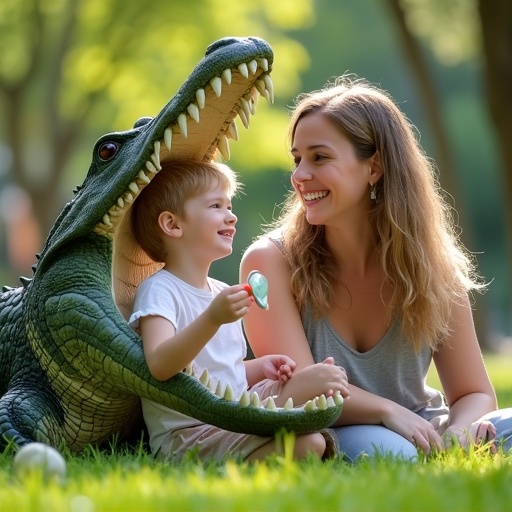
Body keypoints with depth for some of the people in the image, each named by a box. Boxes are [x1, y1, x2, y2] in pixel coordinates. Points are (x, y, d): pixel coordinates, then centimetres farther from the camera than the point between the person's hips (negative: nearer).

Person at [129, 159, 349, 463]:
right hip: (186, 436, -8)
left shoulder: (223, 293, 15)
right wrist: (212, 319, -42)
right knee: (306, 445, -24)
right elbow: (160, 366, -31)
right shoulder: (159, 290, -13)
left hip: (234, 420, 8)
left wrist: (259, 367, 5)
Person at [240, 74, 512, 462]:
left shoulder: (432, 265, -2)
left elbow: (474, 393, -2)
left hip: (419, 434, 3)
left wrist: (459, 432, -25)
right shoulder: (271, 262, -11)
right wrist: (387, 411, -31)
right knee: (381, 449, -37)